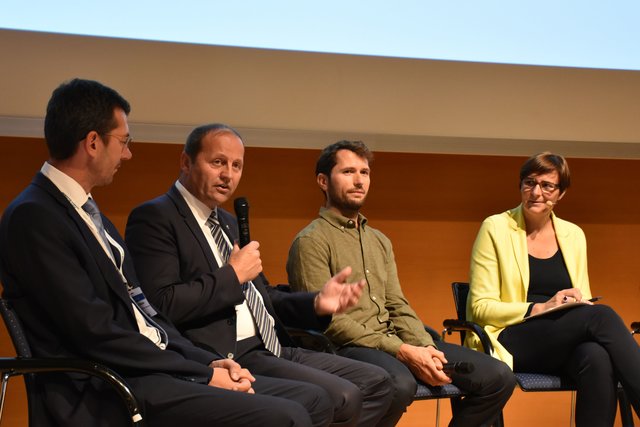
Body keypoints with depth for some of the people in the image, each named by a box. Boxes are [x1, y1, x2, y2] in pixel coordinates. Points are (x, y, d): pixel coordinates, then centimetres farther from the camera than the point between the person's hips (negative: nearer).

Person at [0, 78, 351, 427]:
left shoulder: (88, 213, 18)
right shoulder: (33, 217, -12)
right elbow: (97, 333, -17)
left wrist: (208, 360, 3)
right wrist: (201, 373, -12)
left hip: (154, 369, 9)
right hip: (109, 394, -9)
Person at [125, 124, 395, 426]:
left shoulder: (228, 222, 22)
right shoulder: (154, 218, -7)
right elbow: (161, 305, -20)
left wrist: (316, 303, 5)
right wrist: (233, 275, -11)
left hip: (269, 349, 10)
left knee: (375, 382, 4)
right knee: (342, 398, -22)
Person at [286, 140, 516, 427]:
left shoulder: (380, 241, 22)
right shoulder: (311, 241, -3)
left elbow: (398, 307, 17)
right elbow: (327, 319, -12)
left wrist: (426, 348, -4)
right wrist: (401, 351, -17)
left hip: (395, 341, 7)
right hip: (348, 348, -7)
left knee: (498, 377, -7)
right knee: (400, 384, -41)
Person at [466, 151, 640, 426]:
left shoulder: (573, 235, 14)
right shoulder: (495, 228, 0)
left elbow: (583, 302, 15)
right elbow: (481, 307, -4)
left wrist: (580, 302, -10)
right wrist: (540, 308, -17)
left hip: (564, 346, 4)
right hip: (509, 341, -4)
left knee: (597, 358, -35)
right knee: (601, 316, -29)